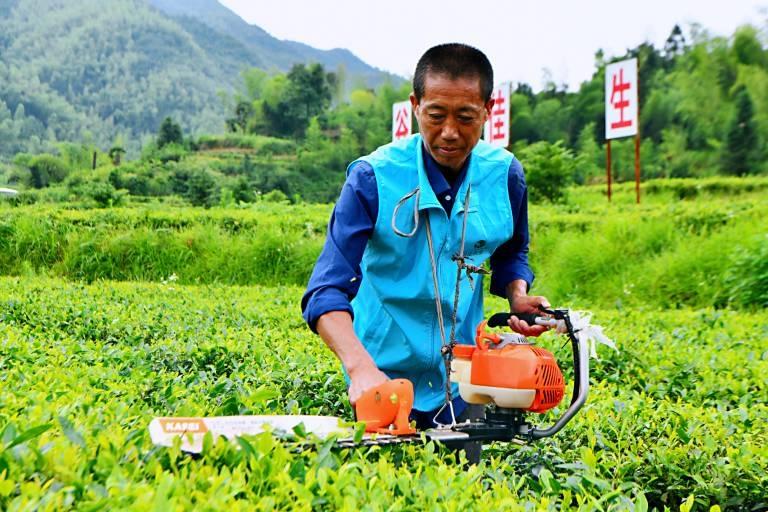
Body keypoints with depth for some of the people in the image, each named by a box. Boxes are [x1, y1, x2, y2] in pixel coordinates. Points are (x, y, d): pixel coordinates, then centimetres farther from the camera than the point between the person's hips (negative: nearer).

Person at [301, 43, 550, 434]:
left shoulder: (505, 175, -6)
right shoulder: (373, 178, -19)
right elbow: (327, 291, -26)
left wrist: (517, 295, -6)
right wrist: (360, 367, -42)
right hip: (383, 379, -3)